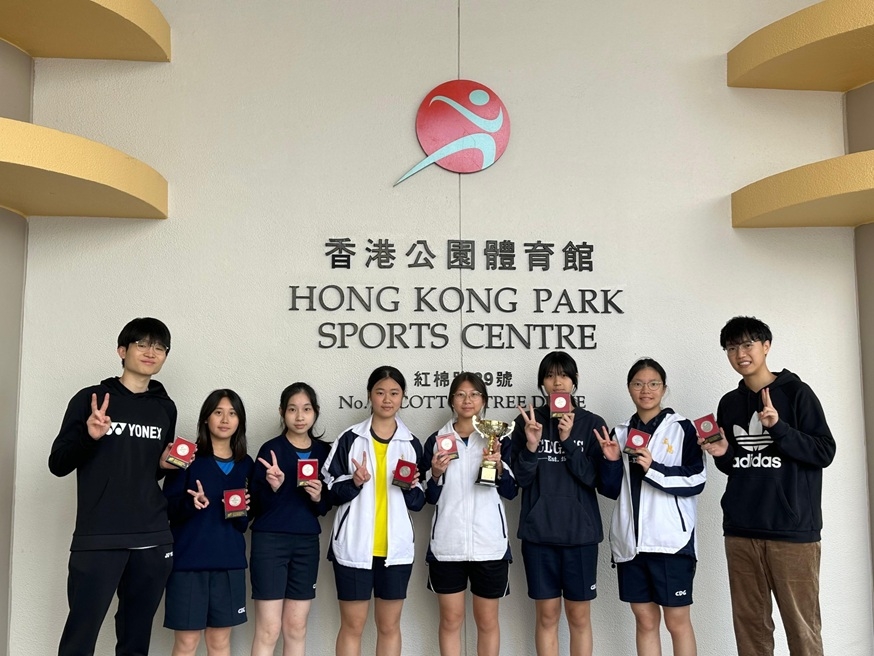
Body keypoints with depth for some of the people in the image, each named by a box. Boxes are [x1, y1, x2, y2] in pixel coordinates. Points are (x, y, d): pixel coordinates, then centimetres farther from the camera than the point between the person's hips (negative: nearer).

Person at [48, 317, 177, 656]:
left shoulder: (166, 407, 13)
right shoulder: (90, 398, 1)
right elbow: (58, 464, 0)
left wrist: (166, 463, 5)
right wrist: (89, 436, -18)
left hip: (153, 540, 4)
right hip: (98, 539, -3)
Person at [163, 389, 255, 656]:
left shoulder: (246, 464, 8)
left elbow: (244, 523, 12)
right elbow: (167, 509, -6)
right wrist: (191, 503, -24)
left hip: (229, 561, 4)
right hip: (188, 560, -3)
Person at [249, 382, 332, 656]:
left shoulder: (323, 451, 6)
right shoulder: (271, 449, -6)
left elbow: (326, 507, 10)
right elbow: (256, 505, -8)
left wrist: (318, 498, -11)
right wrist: (273, 487, -27)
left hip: (307, 543, 4)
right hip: (270, 541, -4)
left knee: (296, 627, 11)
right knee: (269, 629, -2)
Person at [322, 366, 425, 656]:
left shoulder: (411, 443, 6)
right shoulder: (350, 438, -1)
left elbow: (418, 502, 10)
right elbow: (329, 490, 0)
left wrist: (411, 487, -11)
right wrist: (354, 482, -18)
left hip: (396, 546, 2)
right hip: (354, 545, -2)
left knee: (389, 625, 11)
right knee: (352, 625, 6)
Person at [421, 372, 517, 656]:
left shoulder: (498, 439, 3)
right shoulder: (436, 440, 4)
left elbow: (511, 492, 1)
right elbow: (430, 497, 4)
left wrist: (498, 467, -16)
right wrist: (436, 474, -14)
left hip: (489, 542, 0)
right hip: (447, 543, 0)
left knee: (487, 620, 9)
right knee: (450, 619, 7)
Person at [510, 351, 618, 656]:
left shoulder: (592, 423, 1)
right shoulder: (527, 420, 3)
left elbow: (594, 478, -7)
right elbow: (520, 478, -2)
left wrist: (568, 440, -17)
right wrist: (531, 445, -18)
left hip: (580, 531, 0)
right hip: (538, 531, 0)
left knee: (579, 616, 7)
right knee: (547, 614, 7)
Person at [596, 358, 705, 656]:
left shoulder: (682, 428, -2)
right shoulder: (621, 432, 11)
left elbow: (696, 481, -8)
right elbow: (612, 490, 11)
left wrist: (653, 469, -19)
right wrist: (611, 461, -7)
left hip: (671, 539, -4)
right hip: (630, 540, 4)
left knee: (677, 621, 4)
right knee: (645, 620, 12)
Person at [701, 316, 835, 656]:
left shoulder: (795, 392, -1)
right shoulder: (729, 403, 13)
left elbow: (824, 452, -7)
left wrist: (778, 427, -19)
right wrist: (722, 453, -2)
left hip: (792, 529, -5)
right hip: (740, 530, 5)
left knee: (801, 626, -1)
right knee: (749, 623, 9)